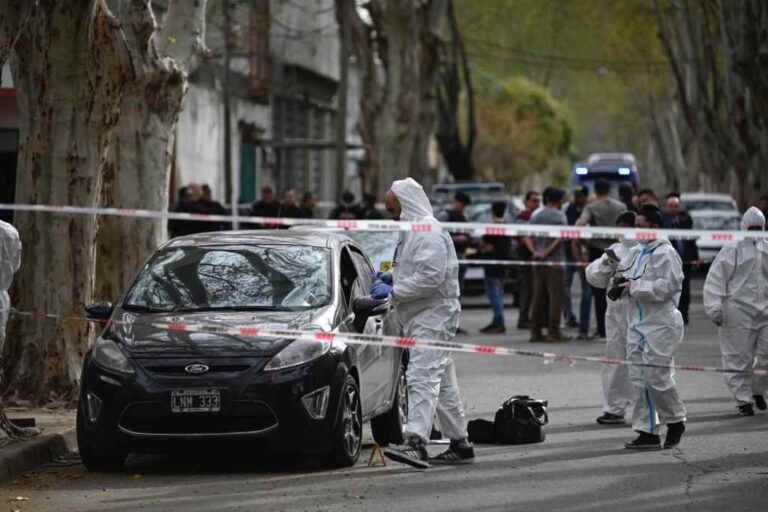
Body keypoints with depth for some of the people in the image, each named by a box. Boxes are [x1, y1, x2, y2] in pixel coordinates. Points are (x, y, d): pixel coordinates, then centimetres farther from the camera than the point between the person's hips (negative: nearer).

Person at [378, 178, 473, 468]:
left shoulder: (429, 234, -14)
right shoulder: (414, 232, 20)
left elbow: (431, 277, -24)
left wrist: (394, 291, -19)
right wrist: (391, 279, 14)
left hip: (433, 316, -11)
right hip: (422, 318, 11)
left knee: (422, 376, -21)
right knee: (442, 384, 14)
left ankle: (417, 443, -33)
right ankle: (460, 445, 19)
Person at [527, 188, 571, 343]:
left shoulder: (536, 216, 13)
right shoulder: (559, 215, -5)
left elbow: (527, 237, 5)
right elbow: (561, 237, -17)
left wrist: (535, 251, -5)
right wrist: (548, 252, -14)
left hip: (538, 261, 6)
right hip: (555, 261, -6)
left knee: (538, 296, 9)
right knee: (555, 296, -4)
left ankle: (535, 331, 9)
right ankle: (553, 331, -7)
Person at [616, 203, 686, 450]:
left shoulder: (666, 253, -12)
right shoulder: (636, 252, 13)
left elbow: (669, 285, -21)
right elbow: (623, 271, 25)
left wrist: (634, 286, -20)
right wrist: (620, 283, 1)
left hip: (660, 325, -8)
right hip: (637, 324, 8)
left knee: (657, 377, -7)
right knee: (638, 379, 5)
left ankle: (676, 421, 15)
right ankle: (647, 432, 10)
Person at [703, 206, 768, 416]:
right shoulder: (732, 249, -4)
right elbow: (716, 278, -7)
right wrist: (715, 307, -12)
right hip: (738, 311, -5)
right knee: (739, 357, -2)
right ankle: (744, 400, 7)